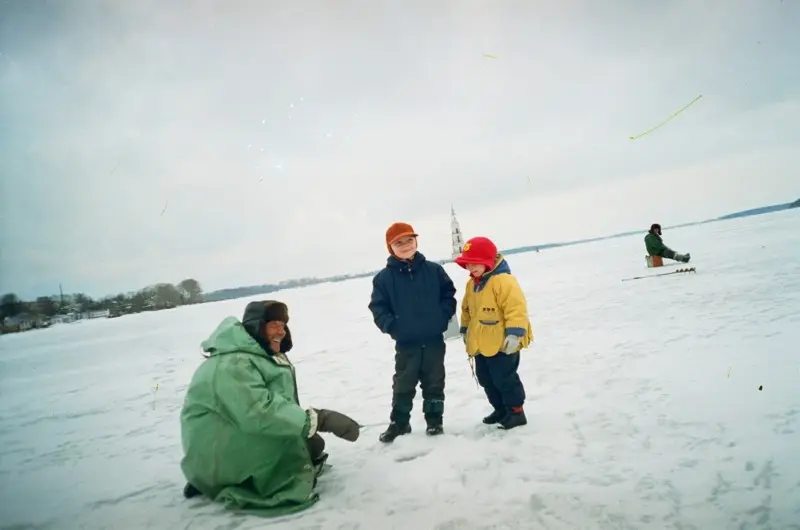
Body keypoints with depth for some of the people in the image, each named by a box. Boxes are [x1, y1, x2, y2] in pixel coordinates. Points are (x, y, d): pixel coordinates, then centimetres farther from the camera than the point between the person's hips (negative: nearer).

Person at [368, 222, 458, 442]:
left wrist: (443, 317, -7)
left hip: (434, 339, 1)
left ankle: (434, 420, 27)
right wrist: (391, 326, -11)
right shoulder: (384, 277, -5)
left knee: (434, 383, 12)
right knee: (403, 385, 9)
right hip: (405, 343, -1)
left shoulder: (433, 270, -1)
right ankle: (399, 423, 24)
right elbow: (377, 306, -1)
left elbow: (449, 294, 4)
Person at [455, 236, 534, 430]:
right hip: (480, 343, 9)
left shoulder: (504, 280, -18)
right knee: (486, 379, 17)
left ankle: (516, 411, 16)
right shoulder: (471, 284, 10)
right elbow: (466, 310, 21)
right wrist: (465, 330, 23)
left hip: (501, 344, -9)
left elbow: (515, 308, -25)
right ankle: (501, 409, 32)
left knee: (504, 379, -1)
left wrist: (514, 333, -28)